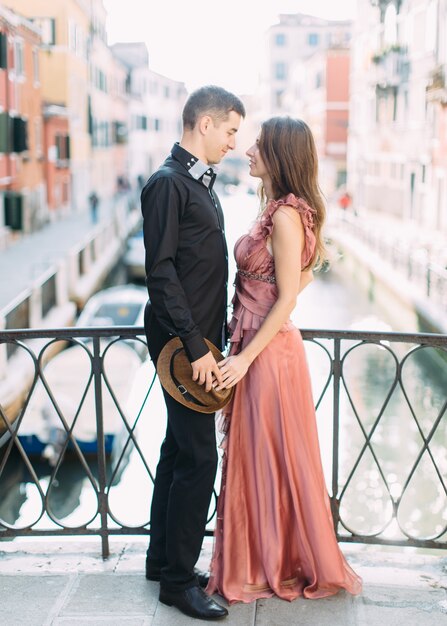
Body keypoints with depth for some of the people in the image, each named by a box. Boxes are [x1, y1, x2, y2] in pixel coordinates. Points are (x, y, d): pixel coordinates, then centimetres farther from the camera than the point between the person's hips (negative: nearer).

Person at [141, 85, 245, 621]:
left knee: (179, 449, 16)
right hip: (183, 342, -10)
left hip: (199, 341, 10)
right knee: (198, 457, -6)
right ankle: (177, 579, 7)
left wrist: (211, 339, 14)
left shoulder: (200, 182, 16)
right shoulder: (168, 183, -14)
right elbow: (160, 271, -19)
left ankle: (162, 559, 29)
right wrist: (195, 345, -21)